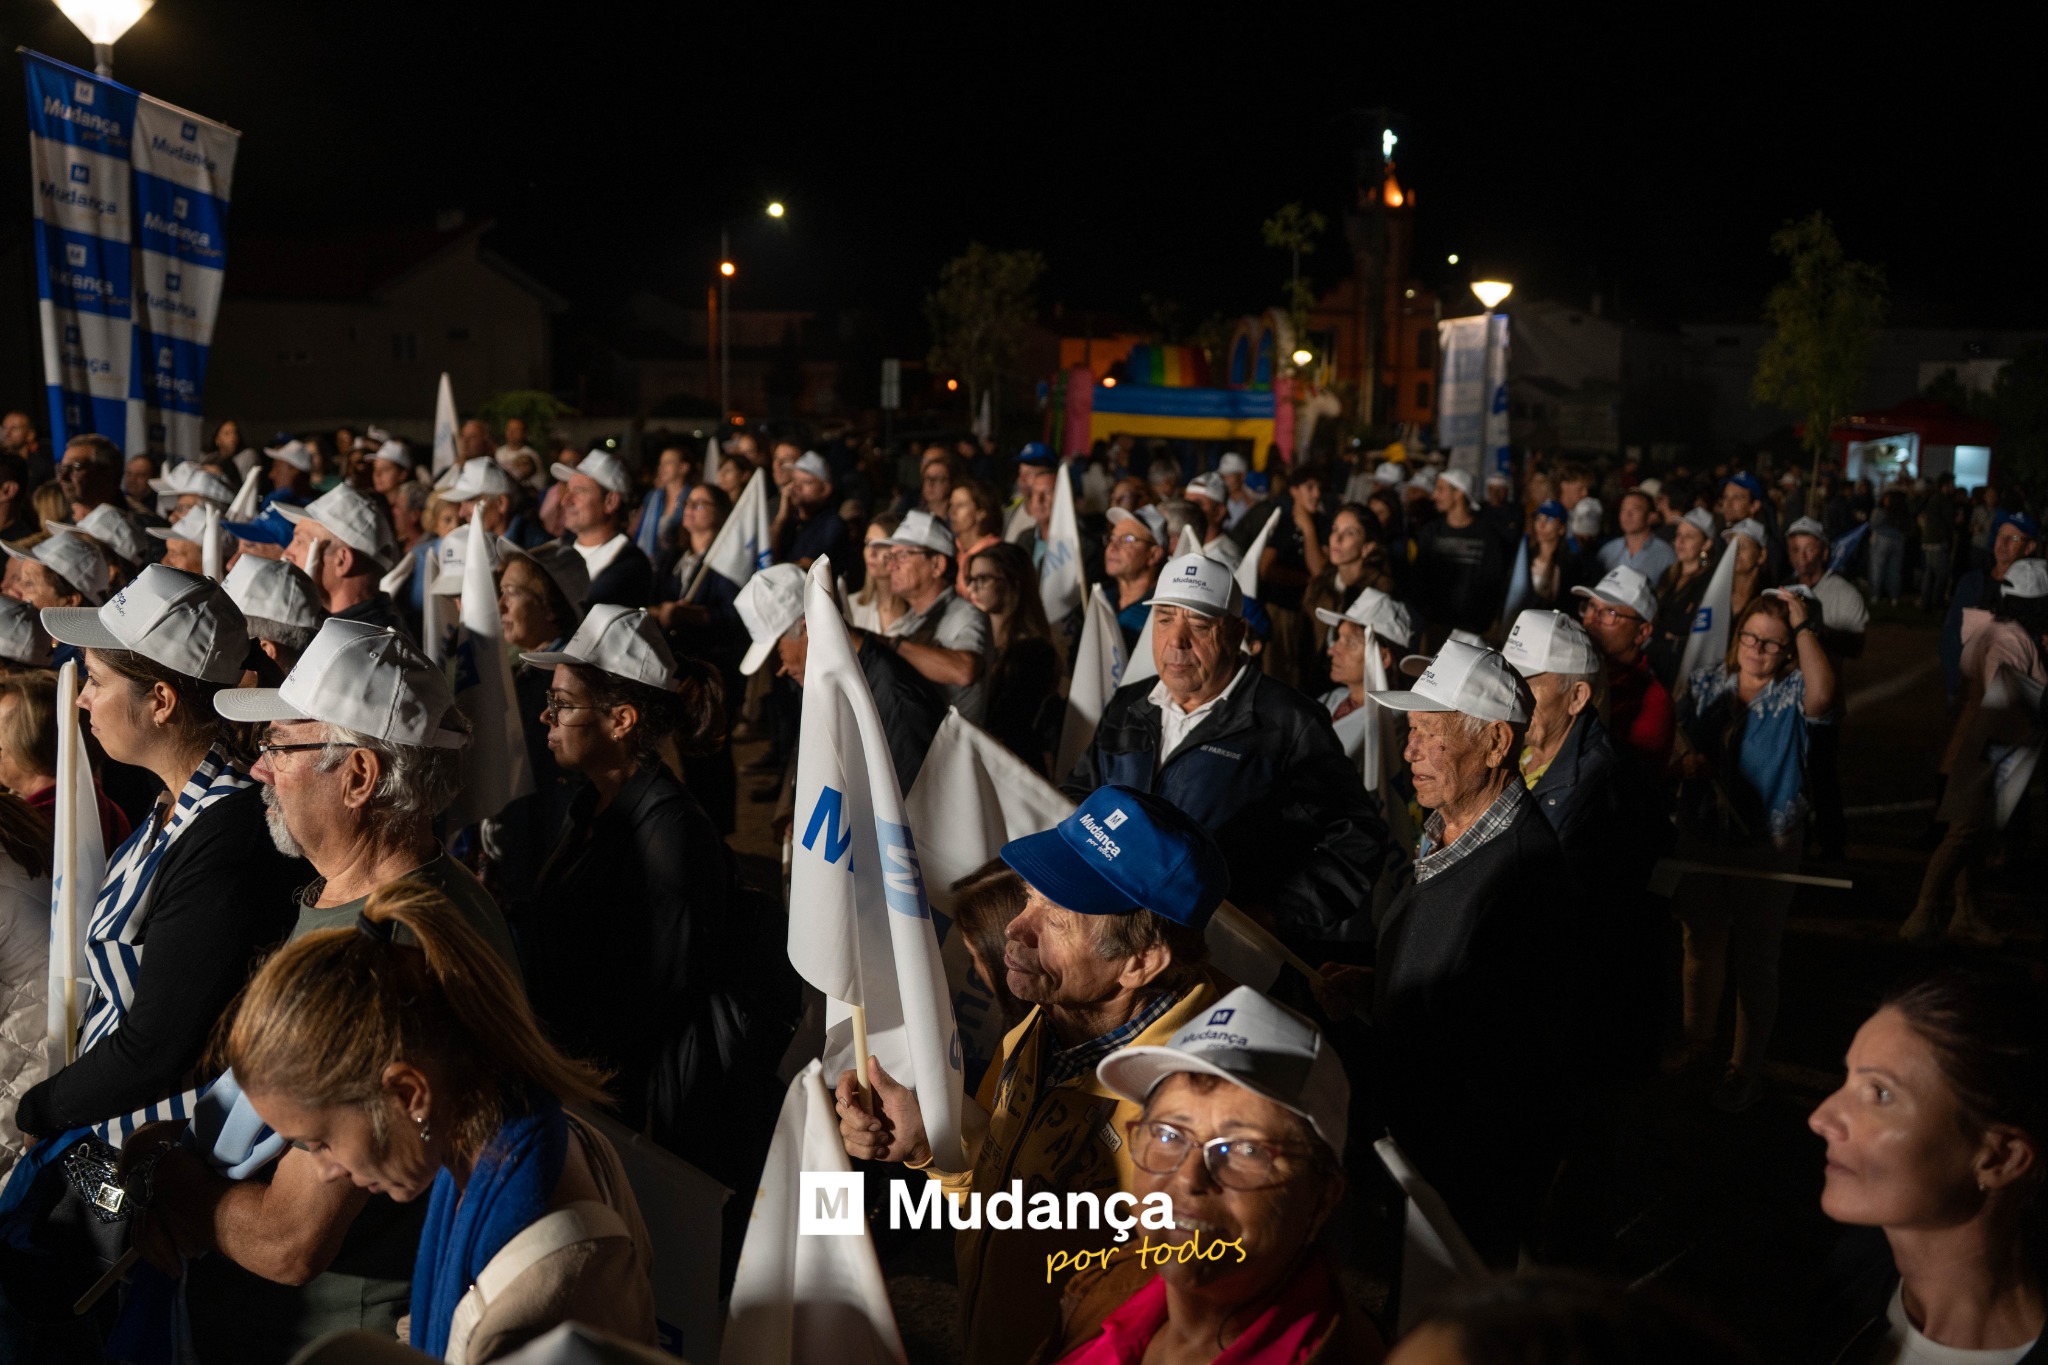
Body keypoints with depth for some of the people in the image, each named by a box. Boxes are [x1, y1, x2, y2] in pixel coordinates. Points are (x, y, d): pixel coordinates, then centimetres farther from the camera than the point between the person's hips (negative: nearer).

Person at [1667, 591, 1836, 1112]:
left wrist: (1804, 626, -30)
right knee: (1701, 942, 19)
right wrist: (1685, 760, -13)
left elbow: (1821, 695, -37)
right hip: (1701, 835, 4)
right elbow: (1678, 739, 10)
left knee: (1756, 956, 7)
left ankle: (1747, 1068, 22)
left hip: (1768, 844, -4)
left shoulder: (1792, 692, -13)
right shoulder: (1707, 682, 0)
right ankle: (1698, 1038, 40)